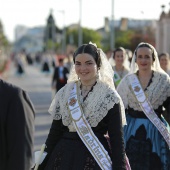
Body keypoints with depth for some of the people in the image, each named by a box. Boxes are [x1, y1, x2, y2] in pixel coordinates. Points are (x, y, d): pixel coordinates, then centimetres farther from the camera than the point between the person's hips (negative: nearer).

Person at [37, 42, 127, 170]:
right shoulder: (65, 93, 6)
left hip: (96, 157, -3)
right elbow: (55, 131, 9)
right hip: (64, 156, 3)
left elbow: (117, 139, -6)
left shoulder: (109, 96, -5)